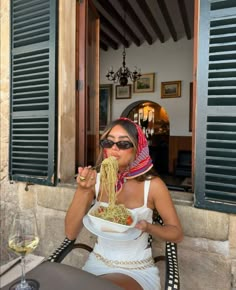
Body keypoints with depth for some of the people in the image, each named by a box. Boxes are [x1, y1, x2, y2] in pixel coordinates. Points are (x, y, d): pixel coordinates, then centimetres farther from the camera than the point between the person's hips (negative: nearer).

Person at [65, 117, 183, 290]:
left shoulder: (152, 184, -16)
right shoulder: (95, 180, -8)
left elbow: (177, 233, -6)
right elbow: (71, 233, -12)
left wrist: (148, 227, -26)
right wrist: (83, 190, -27)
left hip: (137, 271, -3)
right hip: (97, 263, 3)